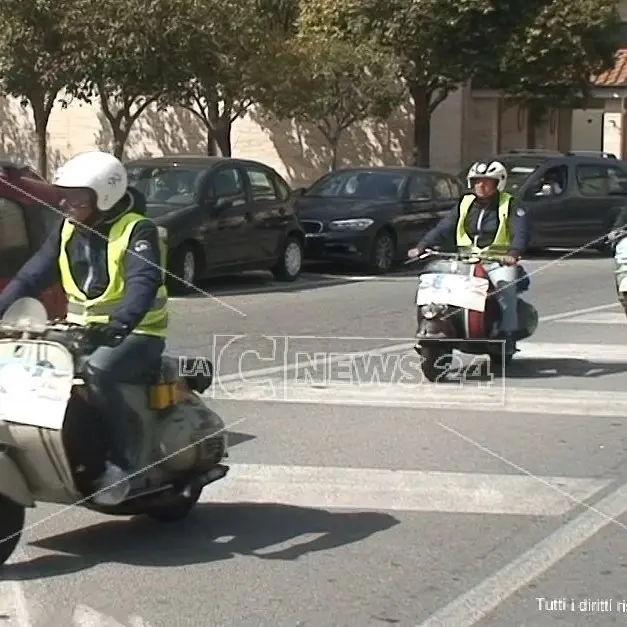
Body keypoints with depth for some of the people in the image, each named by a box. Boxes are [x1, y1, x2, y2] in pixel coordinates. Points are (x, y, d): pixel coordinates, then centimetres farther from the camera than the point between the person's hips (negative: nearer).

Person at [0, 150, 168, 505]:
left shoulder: (138, 230, -12)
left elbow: (143, 281, -28)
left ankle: (118, 463, -26)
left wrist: (123, 319, -46)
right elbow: (33, 275, 4)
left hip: (135, 335, -7)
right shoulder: (68, 231, 9)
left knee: (96, 372, -36)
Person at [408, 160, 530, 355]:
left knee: (505, 285, -33)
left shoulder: (509, 205, 1)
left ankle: (508, 334, -26)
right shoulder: (465, 204, 12)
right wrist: (422, 246, -10)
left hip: (497, 260, -4)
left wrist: (512, 253, -33)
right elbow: (443, 228, 5)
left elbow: (521, 232, -13)